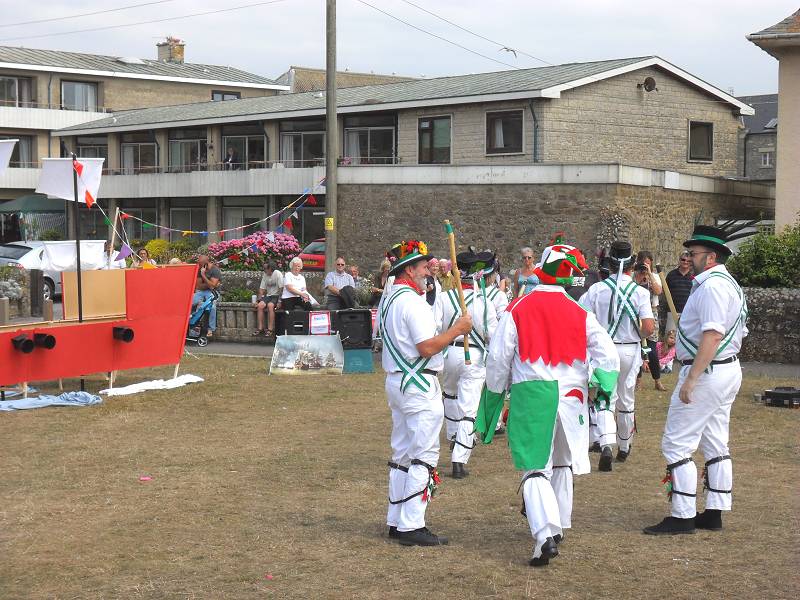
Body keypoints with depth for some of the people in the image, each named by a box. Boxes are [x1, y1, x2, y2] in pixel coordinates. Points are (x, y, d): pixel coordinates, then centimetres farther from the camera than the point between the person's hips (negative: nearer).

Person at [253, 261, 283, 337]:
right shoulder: (265, 275, 8)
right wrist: (257, 300, 1)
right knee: (260, 305, -21)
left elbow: (281, 289, -15)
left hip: (276, 296, -6)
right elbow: (262, 289, 11)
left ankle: (270, 329, -30)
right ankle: (260, 328, -18)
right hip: (268, 295, 6)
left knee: (270, 305, -33)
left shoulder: (278, 274, -11)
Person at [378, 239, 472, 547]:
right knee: (424, 456, -6)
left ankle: (396, 521, 20)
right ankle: (411, 526, -6)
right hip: (419, 386, -10)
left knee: (402, 453, 15)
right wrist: (458, 329, -12)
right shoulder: (412, 301, -18)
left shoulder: (388, 298, 13)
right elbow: (427, 348, -22)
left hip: (396, 381, 10)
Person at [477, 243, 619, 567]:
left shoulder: (517, 309, -3)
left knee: (535, 468, -2)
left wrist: (494, 395, 10)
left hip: (530, 394, -3)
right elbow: (607, 353, -4)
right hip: (570, 394, 3)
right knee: (562, 464, 22)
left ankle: (545, 534, -20)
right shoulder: (580, 313, 4)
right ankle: (558, 525, 34)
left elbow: (498, 359, 0)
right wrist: (604, 386, -2)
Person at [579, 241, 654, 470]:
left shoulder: (597, 289, -7)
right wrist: (636, 335, 7)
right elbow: (648, 327, -15)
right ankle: (624, 448, 31)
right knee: (626, 400, 17)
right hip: (630, 350, 1)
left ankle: (605, 445, -20)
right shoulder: (640, 292, -8)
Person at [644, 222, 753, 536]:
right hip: (729, 369, 11)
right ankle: (714, 513, 19)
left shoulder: (711, 286, -17)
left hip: (706, 372, -11)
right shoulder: (731, 284, 16)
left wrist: (691, 379, -26)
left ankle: (683, 516, -5)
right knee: (716, 445, 14)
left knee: (676, 445, -7)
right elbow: (739, 333, 18)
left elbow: (712, 336, -26)